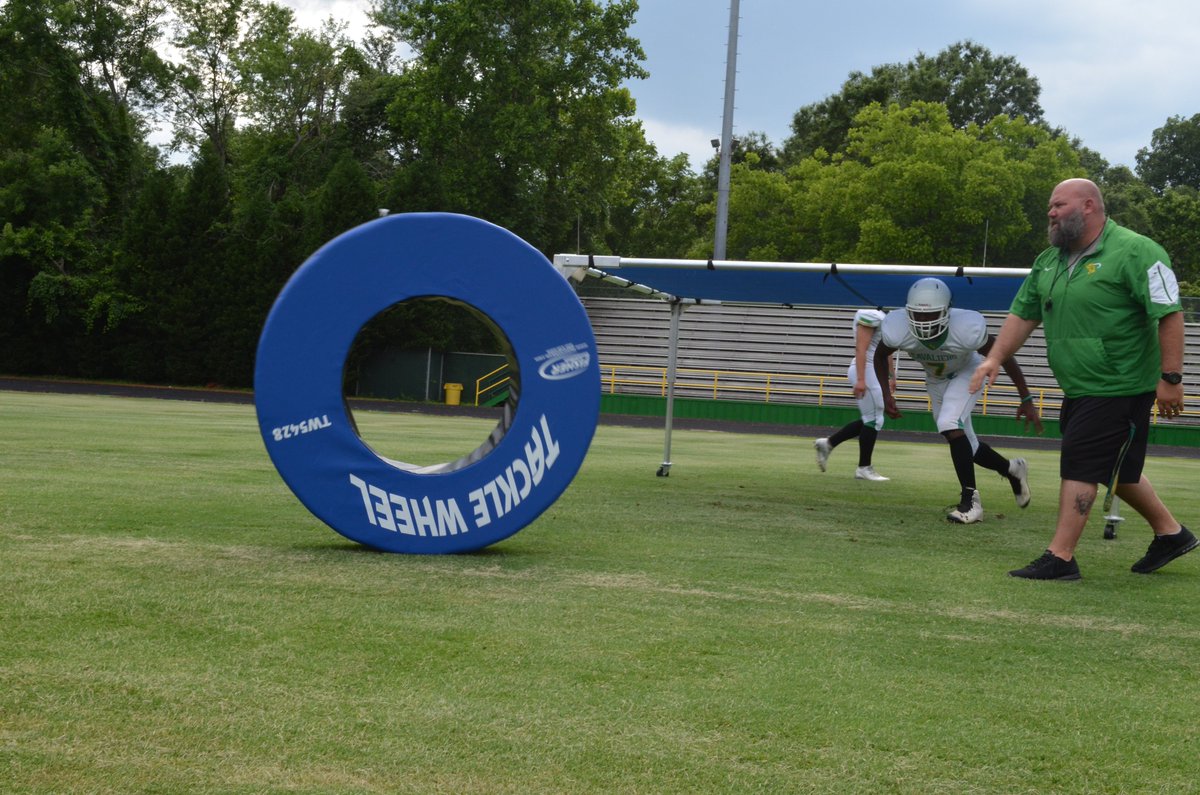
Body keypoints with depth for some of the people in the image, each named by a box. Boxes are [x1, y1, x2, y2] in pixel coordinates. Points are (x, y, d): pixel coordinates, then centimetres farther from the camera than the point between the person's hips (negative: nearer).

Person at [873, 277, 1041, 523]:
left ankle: (970, 500, -17)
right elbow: (880, 356, -9)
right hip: (936, 379, 4)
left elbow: (1004, 357, -23)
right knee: (965, 445, 10)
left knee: (950, 425, -28)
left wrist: (1026, 400, -18)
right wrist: (886, 394, -18)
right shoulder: (898, 330, -33)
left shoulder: (967, 328, -39)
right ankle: (1012, 469, 37)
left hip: (966, 374, -4)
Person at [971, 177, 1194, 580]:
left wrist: (1170, 377, -19)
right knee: (1115, 468, 18)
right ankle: (1171, 532, 35)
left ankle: (1060, 557, -1)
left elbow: (1170, 315, -16)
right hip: (1079, 390, 8)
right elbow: (1023, 314, 15)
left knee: (1080, 464, -8)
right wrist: (995, 358, 3)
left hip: (1119, 388, -8)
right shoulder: (1049, 261, 11)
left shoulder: (1135, 252, -14)